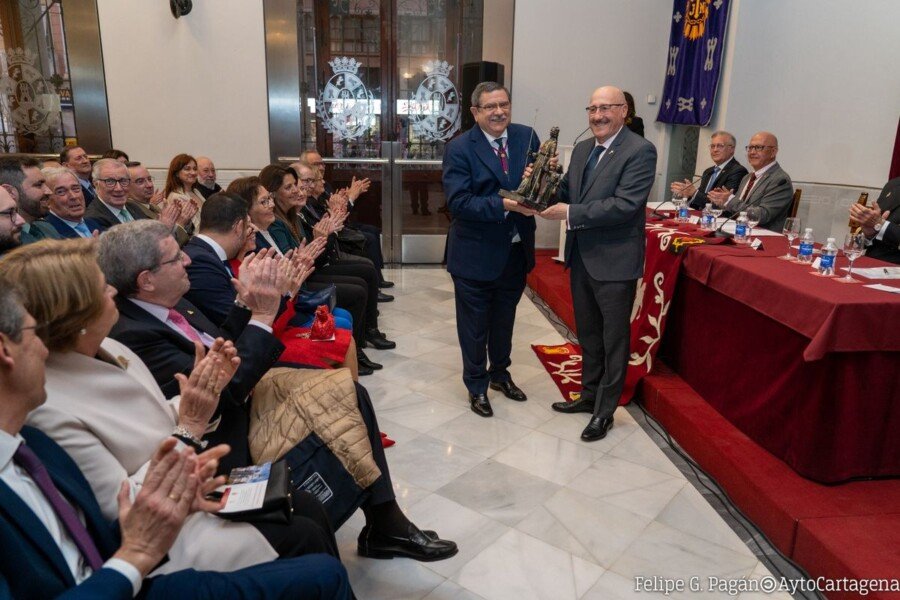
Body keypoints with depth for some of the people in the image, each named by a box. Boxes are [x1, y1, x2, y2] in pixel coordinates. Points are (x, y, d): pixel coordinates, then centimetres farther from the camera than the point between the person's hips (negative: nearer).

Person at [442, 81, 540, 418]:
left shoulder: (527, 137, 0)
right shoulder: (459, 149, -13)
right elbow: (458, 202, -22)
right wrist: (504, 205, -29)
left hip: (516, 251, 5)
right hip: (476, 254, -4)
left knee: (504, 320, 22)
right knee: (475, 326, 12)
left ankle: (499, 373, 45)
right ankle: (476, 386, 32)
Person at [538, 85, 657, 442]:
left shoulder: (640, 151, -14)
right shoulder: (582, 149, 10)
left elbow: (625, 205, -23)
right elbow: (567, 194, 10)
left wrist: (570, 214, -24)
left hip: (614, 261, -7)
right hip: (581, 257, 8)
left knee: (614, 339, 8)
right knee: (588, 333, 20)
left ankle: (605, 410, 22)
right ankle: (589, 395, 37)